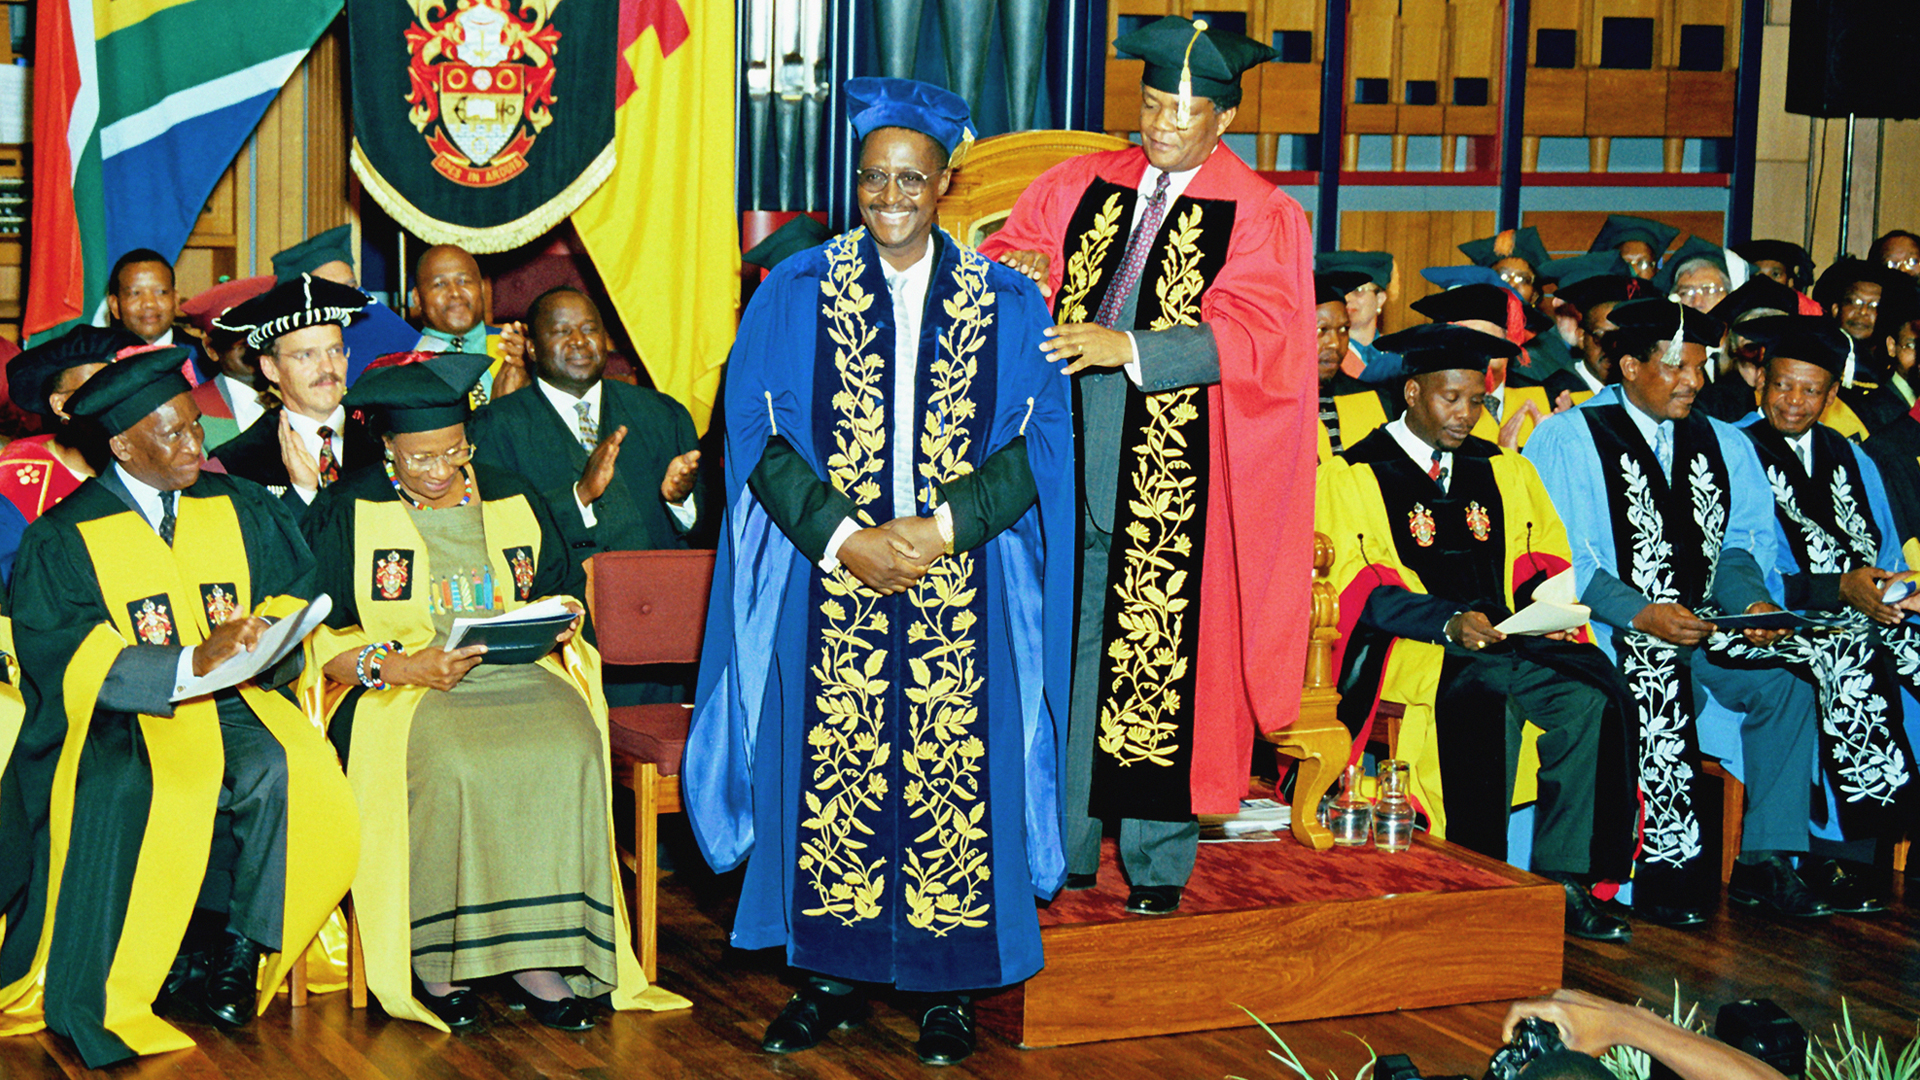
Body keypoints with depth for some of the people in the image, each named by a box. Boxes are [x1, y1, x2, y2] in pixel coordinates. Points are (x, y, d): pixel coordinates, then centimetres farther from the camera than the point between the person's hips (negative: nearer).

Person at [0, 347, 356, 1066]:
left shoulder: (241, 509, 14)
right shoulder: (61, 540, 1)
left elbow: (300, 594, 12)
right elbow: (65, 662, -9)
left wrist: (269, 630, -13)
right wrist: (192, 663, -21)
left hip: (237, 706, 3)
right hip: (124, 717, -3)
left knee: (289, 773, -30)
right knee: (120, 794, -36)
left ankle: (238, 953, -12)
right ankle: (105, 1000, -21)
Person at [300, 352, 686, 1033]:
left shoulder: (513, 503, 17)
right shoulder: (348, 512, 6)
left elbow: (561, 596, 22)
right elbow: (318, 638, -1)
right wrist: (400, 665, -16)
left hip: (519, 673, 3)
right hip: (401, 691, -3)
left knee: (566, 752, -30)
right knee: (455, 767, -36)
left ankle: (534, 957, -26)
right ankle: (435, 958, -22)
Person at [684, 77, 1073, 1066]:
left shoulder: (1008, 304, 4)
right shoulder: (796, 293, 4)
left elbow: (1039, 439, 0)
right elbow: (757, 430, -1)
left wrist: (939, 529, -13)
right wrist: (842, 536, -13)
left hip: (960, 588, 0)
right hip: (830, 580, 0)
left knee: (951, 771, 0)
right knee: (833, 770, 2)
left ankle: (946, 984, 10)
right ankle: (833, 974, 14)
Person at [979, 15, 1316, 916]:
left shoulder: (1256, 217, -2)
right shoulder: (1083, 186, 12)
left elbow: (1249, 335, -14)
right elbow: (1004, 254, 14)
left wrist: (1128, 348, -26)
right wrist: (1016, 272, -12)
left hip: (1174, 481, -4)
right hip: (1074, 466, 4)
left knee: (1160, 663, -1)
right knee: (1066, 651, 6)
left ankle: (1156, 863, 11)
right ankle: (1063, 850, 17)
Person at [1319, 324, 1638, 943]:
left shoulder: (1503, 470, 23)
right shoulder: (1354, 475, 5)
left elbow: (1545, 556, 20)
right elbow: (1357, 587, -5)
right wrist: (1449, 623, -19)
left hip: (1511, 636, 5)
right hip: (1415, 650, -5)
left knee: (1592, 696, -25)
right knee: (1489, 701, -37)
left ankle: (1565, 880, -23)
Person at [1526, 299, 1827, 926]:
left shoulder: (1721, 445, 16)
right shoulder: (1568, 440, -2)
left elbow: (1739, 544, 14)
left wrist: (1751, 601, -9)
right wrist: (1640, 614, -22)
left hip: (1703, 623, 5)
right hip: (1608, 631, -5)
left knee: (1785, 681, -21)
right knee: (1660, 684, -34)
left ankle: (1766, 858, -14)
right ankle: (1663, 869, -25)